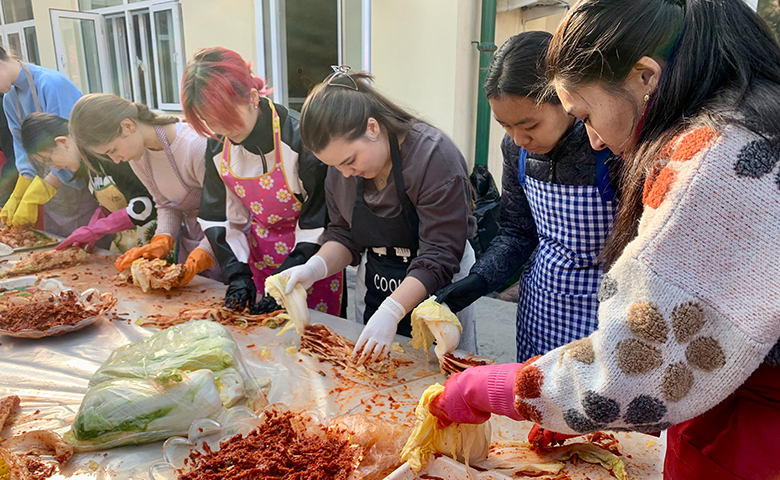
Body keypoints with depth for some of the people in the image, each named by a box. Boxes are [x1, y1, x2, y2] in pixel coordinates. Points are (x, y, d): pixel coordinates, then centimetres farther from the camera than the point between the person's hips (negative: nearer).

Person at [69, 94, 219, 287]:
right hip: (191, 240, 7)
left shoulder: (195, 146, -28)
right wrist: (163, 240, -12)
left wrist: (200, 256, -34)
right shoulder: (138, 155, -2)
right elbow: (165, 204, 6)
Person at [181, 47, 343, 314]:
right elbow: (217, 217, 2)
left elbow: (318, 224, -20)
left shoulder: (301, 138, -23)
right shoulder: (218, 145, -5)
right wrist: (237, 275, -10)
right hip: (259, 261, 5)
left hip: (312, 266, -5)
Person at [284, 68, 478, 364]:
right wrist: (315, 268, -13)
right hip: (373, 290, 5)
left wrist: (391, 312, -33)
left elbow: (440, 257, -25)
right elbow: (344, 236, 6)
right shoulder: (341, 163, -3)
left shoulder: (433, 155, -23)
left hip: (433, 293, -5)